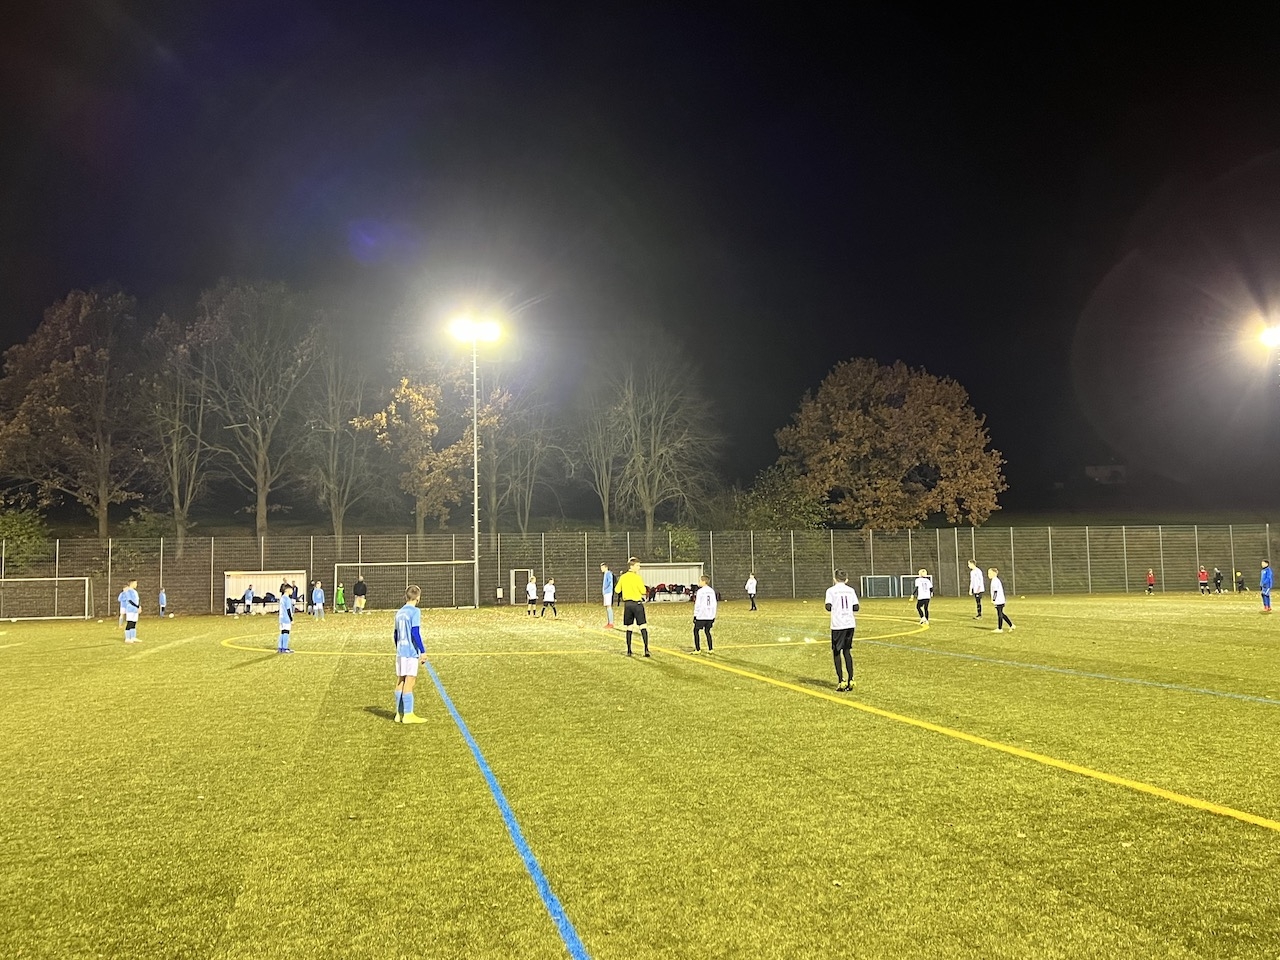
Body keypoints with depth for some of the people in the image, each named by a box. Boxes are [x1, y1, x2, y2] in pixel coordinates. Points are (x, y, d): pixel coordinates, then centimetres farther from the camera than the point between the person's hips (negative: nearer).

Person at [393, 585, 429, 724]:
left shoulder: (399, 612, 13)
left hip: (400, 651, 7)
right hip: (411, 652, -7)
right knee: (409, 682, -6)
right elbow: (415, 633, -15)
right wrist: (423, 651, -12)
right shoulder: (415, 612, -9)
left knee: (400, 682, 9)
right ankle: (408, 714, -6)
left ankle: (400, 713, 13)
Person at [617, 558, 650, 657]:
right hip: (637, 603, -4)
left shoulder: (623, 577, 4)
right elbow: (643, 591, -9)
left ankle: (629, 650, 11)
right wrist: (641, 581, 3)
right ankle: (646, 649, -16)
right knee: (643, 626, -5)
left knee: (629, 628, 11)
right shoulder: (637, 577, -10)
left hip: (627, 604, 5)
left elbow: (617, 590, 12)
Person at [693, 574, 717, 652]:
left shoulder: (700, 591, -10)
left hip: (701, 616, -6)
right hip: (710, 616, 6)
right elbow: (714, 604, 12)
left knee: (696, 631, 7)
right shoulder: (712, 591, 9)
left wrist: (695, 615, -5)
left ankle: (697, 649, 2)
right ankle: (710, 649, 12)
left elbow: (697, 605, -11)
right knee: (707, 631, 16)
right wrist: (713, 616, 18)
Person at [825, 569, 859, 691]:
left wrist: (826, 606, 9)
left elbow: (828, 607, -12)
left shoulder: (831, 590, -3)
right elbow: (856, 607, 3)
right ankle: (850, 680, 9)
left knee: (836, 652, 4)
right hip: (850, 623, 4)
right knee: (847, 651, 12)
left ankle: (841, 681, -3)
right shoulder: (850, 590, 8)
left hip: (838, 625, -4)